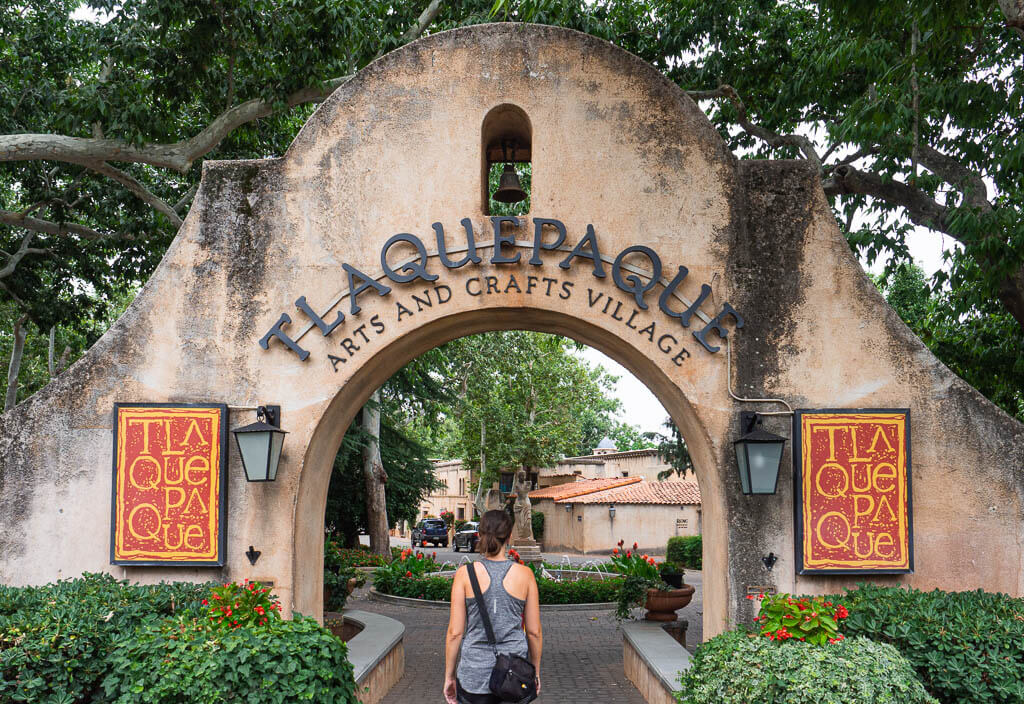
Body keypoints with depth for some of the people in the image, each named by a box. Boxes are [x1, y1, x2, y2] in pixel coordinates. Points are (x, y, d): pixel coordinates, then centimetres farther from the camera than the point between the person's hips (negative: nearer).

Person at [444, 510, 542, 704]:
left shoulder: (465, 573, -7)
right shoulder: (525, 575, -4)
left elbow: (455, 632, -5)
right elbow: (534, 631, 2)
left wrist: (449, 675, 6)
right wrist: (536, 671, 15)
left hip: (475, 673, -1)